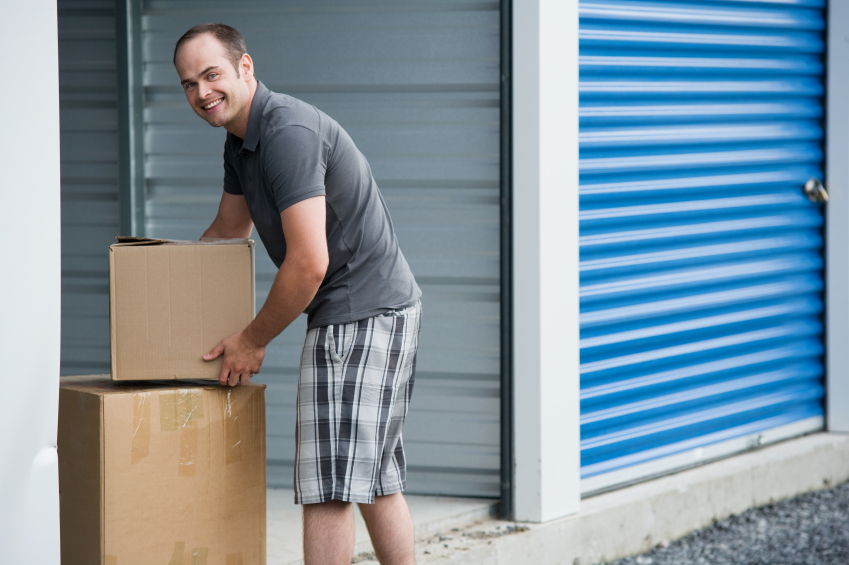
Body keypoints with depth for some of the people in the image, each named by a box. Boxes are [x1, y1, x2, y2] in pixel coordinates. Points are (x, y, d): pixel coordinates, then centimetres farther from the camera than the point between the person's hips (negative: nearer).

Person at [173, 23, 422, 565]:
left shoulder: (288, 133, -21)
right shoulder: (241, 139, 12)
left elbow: (309, 264, -25)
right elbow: (229, 228, 30)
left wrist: (253, 340, -13)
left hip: (362, 316, -11)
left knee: (329, 485, -10)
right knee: (377, 480, 14)